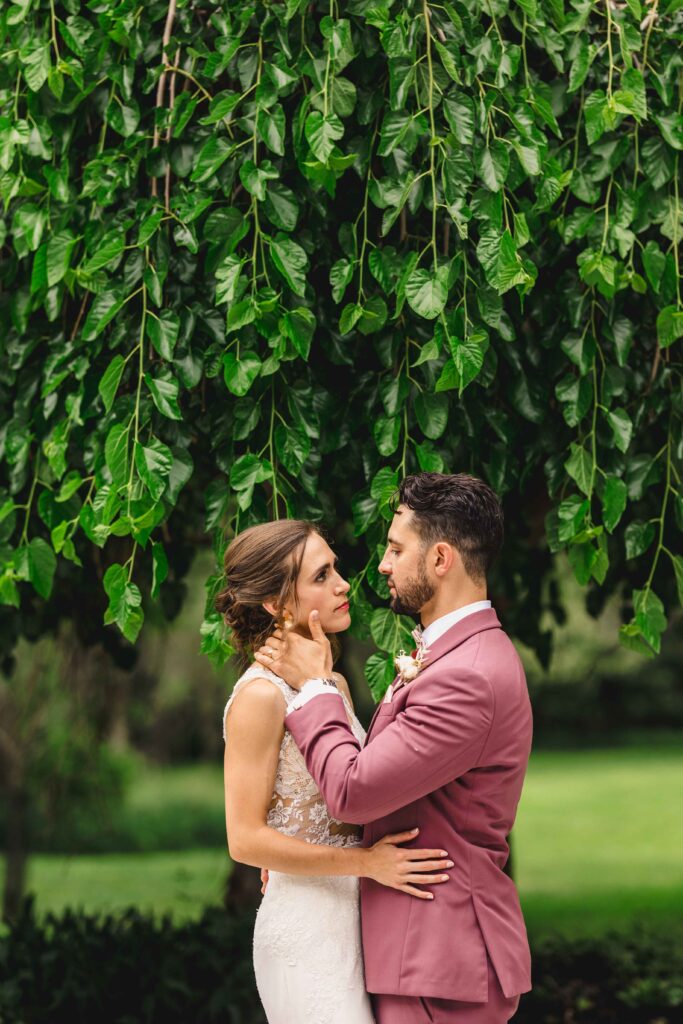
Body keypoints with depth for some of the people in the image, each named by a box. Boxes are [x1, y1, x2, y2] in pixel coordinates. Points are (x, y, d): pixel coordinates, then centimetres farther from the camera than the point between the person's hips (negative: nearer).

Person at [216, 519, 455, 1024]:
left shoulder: (334, 685, 12)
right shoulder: (260, 695, -13)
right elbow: (245, 839, -16)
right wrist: (366, 862, -18)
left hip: (355, 919, 8)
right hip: (306, 925, -8)